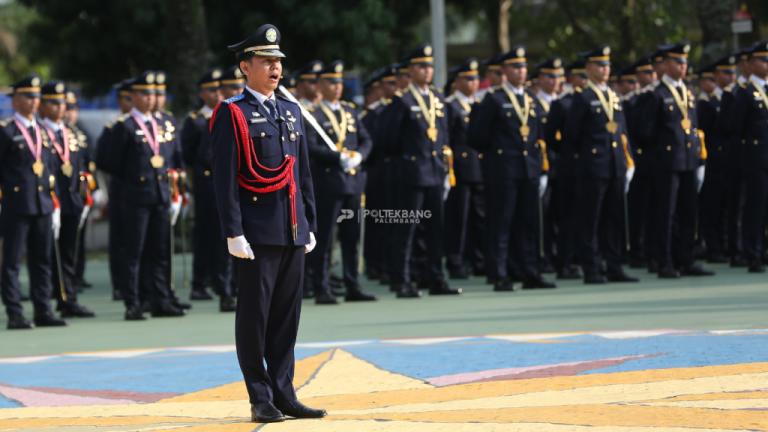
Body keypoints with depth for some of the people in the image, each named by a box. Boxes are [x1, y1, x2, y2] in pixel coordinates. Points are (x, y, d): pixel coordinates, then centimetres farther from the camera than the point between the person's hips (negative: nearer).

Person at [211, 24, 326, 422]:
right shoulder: (232, 114, -5)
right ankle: (261, 400, 3)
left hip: (292, 231, 6)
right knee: (255, 314, -1)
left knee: (287, 314, 7)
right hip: (258, 231, -6)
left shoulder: (291, 112, 15)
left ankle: (283, 394, 12)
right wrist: (233, 232, -15)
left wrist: (309, 224, 14)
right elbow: (225, 177, -10)